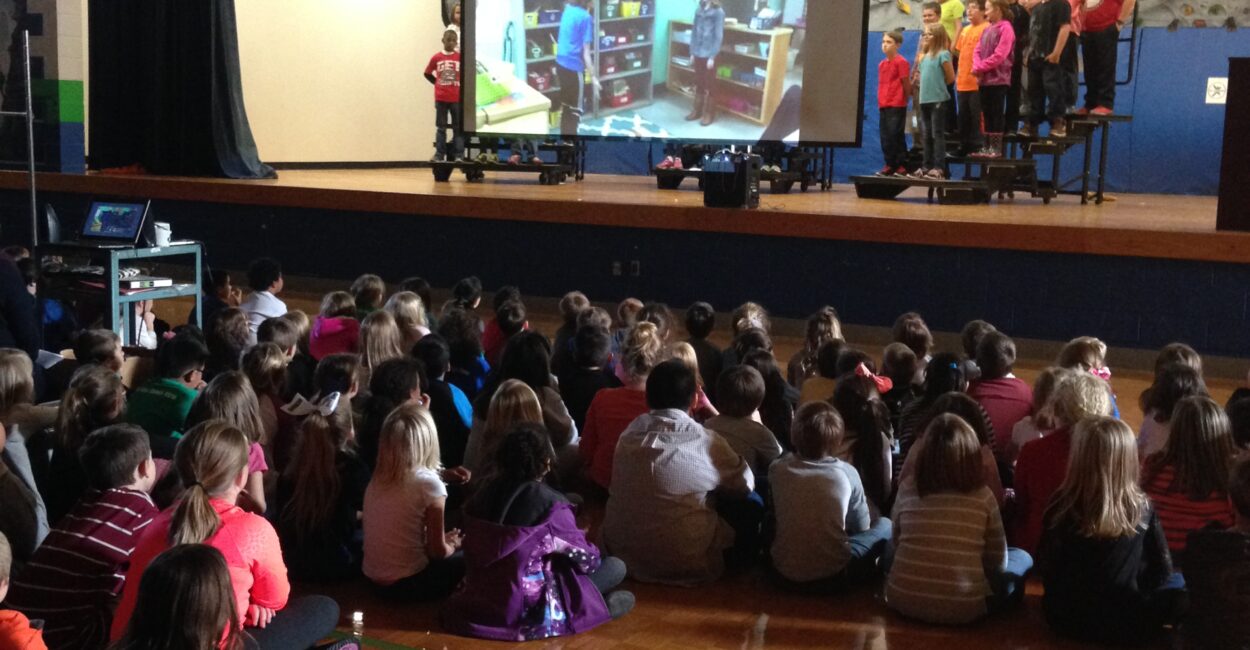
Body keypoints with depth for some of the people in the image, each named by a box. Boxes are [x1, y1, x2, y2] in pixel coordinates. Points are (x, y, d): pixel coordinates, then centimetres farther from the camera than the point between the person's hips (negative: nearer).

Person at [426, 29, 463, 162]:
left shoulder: (461, 57, -2)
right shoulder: (436, 58, 2)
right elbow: (427, 73, 13)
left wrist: (462, 84, -4)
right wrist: (437, 83, 5)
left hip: (457, 99, -1)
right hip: (441, 98, 1)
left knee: (458, 128, 2)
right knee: (441, 128, 5)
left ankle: (459, 155, 4)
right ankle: (439, 155, 7)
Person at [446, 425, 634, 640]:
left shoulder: (485, 494, -1)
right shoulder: (550, 503, -18)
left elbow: (477, 549, 11)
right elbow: (581, 556, -6)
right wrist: (594, 553, 18)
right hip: (529, 604, -7)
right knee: (616, 567, 3)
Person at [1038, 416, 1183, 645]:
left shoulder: (1061, 505, -15)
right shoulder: (1141, 507, -15)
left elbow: (1046, 565, -3)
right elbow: (1161, 569, -3)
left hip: (1065, 618, 2)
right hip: (1125, 625, -2)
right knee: (1178, 583, 24)